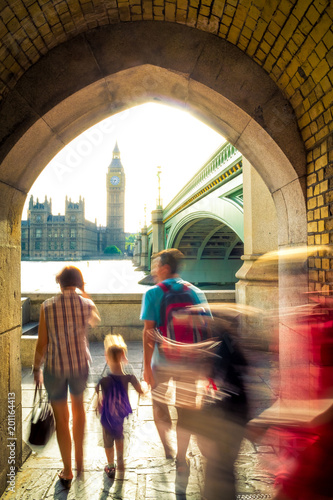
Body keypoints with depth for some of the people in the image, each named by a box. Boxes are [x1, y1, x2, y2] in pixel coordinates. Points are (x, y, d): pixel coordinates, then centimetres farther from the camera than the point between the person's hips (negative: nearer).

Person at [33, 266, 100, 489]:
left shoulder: (48, 307, -13)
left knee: (61, 418, 15)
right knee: (78, 406, 27)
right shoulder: (86, 305, -10)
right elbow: (96, 320, 13)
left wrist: (37, 368, 5)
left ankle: (67, 472, 29)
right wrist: (84, 294, 16)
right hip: (80, 364, 2)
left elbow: (42, 343, -10)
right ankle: (80, 459, 39)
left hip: (55, 367, -1)